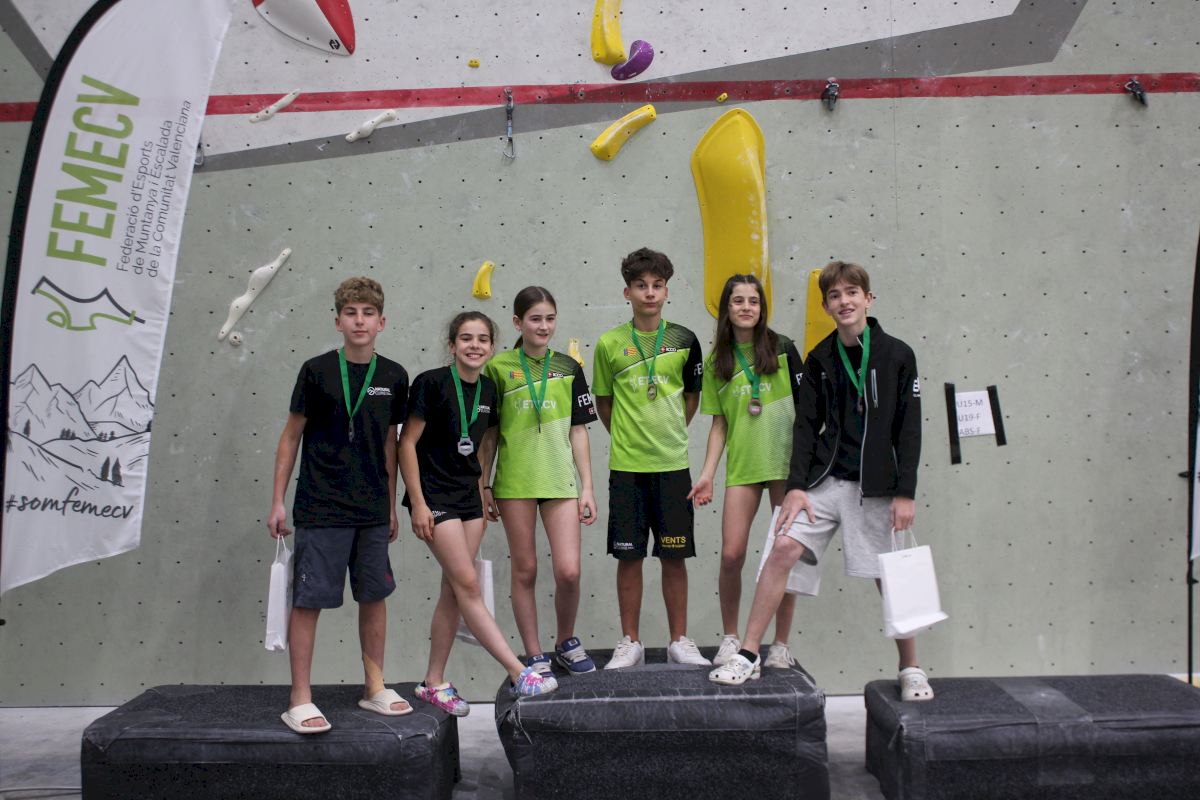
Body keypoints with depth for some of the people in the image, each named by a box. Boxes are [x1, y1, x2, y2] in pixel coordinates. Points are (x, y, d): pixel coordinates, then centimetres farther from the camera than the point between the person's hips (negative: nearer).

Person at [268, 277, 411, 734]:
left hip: (373, 509, 4)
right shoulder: (317, 371, -6)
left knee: (375, 595, 10)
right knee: (308, 599, -1)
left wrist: (391, 505, 14)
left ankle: (374, 689, 24)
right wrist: (277, 501, -2)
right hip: (321, 507, -4)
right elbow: (292, 436, 0)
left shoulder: (393, 377, 4)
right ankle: (300, 701, 8)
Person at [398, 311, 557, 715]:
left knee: (453, 592, 8)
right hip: (434, 496, -7)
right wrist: (418, 504, -13)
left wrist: (483, 494, 15)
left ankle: (434, 683, 18)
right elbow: (407, 444, -11)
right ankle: (519, 673, -7)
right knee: (469, 586, -9)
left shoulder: (489, 390, 5)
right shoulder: (431, 383, -12)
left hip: (469, 496, 7)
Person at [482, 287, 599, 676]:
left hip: (560, 480, 1)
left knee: (568, 571, -5)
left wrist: (587, 487, 4)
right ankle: (534, 656, 19)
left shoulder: (568, 367, 6)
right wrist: (484, 486, 3)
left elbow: (578, 432, 7)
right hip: (514, 482, -1)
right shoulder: (498, 367, 0)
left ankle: (566, 641, 21)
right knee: (524, 570, 6)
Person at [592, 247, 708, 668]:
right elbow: (604, 401, 11)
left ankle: (679, 641, 17)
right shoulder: (610, 344, 0)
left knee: (674, 555, 5)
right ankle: (630, 642, 16)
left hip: (672, 462, 1)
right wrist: (627, 435, 8)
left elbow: (691, 396, 13)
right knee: (629, 556, 4)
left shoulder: (684, 340, 2)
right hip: (626, 464, 0)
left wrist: (670, 433, 10)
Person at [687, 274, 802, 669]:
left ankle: (781, 644, 15)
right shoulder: (716, 362, 8)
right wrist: (707, 473, 3)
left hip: (786, 461, -1)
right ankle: (730, 638, 15)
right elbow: (720, 424, 10)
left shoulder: (783, 348, 1)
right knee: (731, 554, -5)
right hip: (742, 466, 2)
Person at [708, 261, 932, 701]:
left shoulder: (897, 355, -2)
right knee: (783, 548, -12)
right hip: (825, 478, 2)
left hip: (875, 484, -2)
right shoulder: (820, 359, 6)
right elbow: (806, 425, 5)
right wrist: (796, 486, -4)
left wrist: (906, 493, -8)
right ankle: (748, 655, -3)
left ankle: (911, 669, 24)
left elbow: (909, 430, -3)